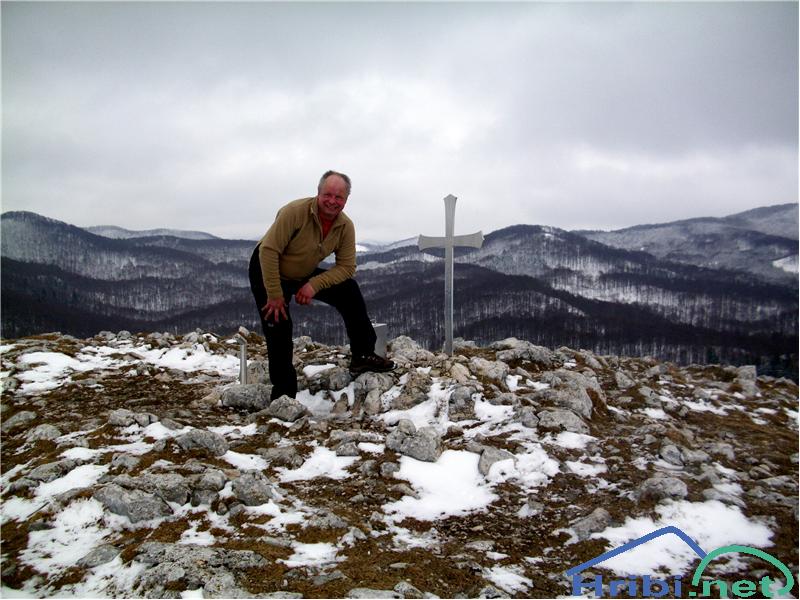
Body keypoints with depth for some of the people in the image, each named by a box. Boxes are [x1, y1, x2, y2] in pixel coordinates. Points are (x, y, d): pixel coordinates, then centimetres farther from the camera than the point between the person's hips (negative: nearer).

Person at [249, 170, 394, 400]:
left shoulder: (346, 227, -15)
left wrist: (314, 285, -28)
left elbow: (346, 267, -14)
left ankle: (362, 356, 3)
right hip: (268, 271, -5)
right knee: (279, 332, -10)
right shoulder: (295, 212, -32)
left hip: (305, 274, 5)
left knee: (350, 291, -8)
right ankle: (283, 396, 5)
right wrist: (274, 295, -28)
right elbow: (268, 251, -31)